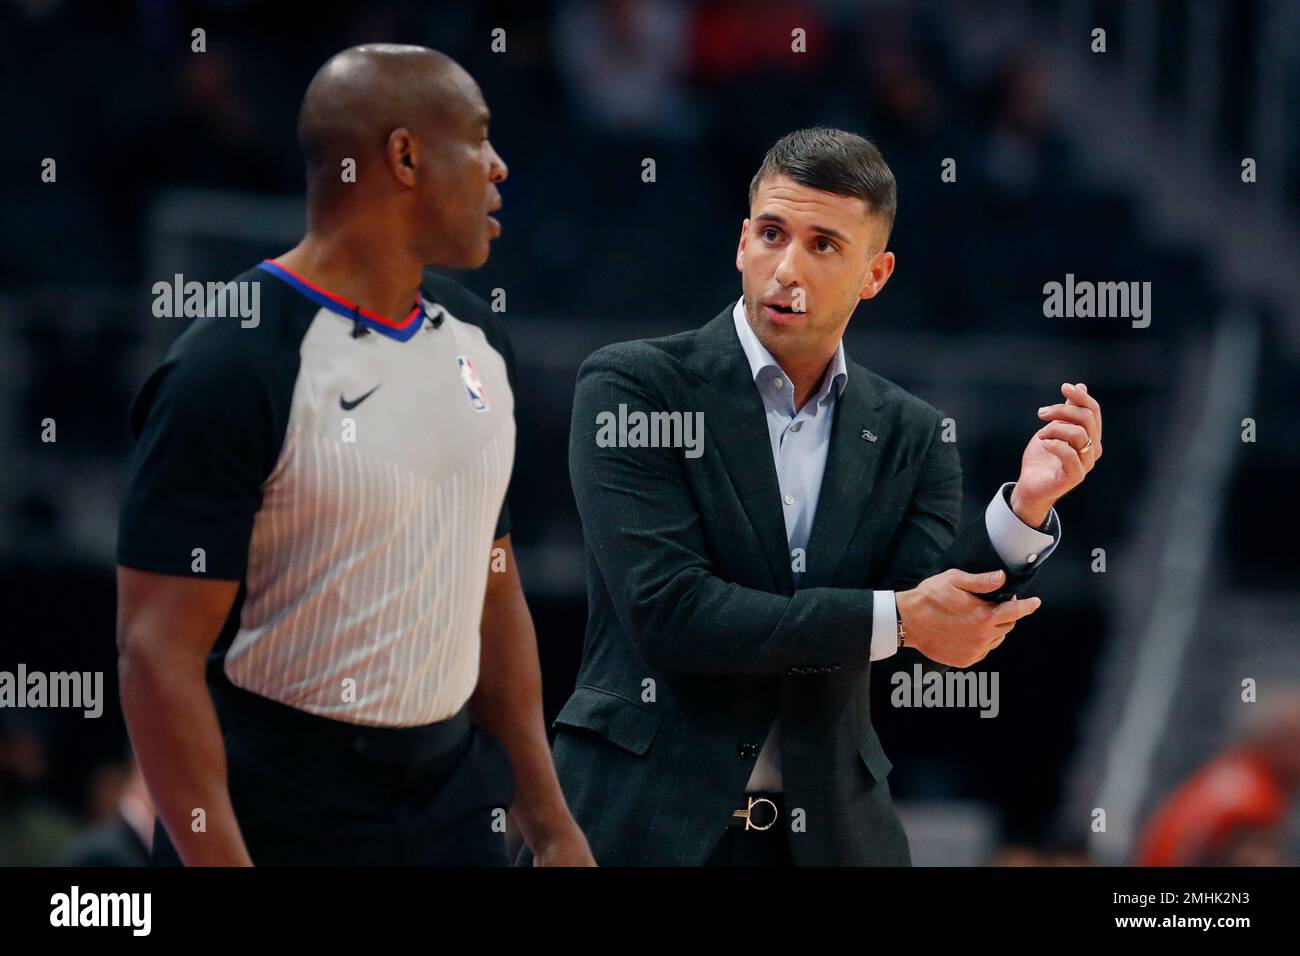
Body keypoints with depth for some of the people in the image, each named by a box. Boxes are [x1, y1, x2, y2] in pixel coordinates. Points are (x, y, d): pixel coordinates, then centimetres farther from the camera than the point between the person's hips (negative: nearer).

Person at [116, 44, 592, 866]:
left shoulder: (474, 336, 8)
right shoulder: (234, 367, -16)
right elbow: (160, 652, -18)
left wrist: (552, 826, 12)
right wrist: (217, 860, -24)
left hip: (457, 799, 7)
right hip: (275, 823, -7)